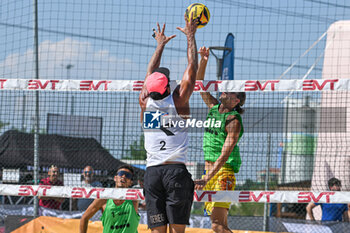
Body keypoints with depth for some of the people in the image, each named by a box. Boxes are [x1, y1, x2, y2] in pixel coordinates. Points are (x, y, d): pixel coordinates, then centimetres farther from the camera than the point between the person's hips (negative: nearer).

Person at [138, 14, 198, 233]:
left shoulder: (145, 102, 8)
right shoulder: (178, 101, 0)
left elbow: (150, 74, 25)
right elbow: (192, 68, 10)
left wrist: (160, 45, 39)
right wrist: (191, 37, 21)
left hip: (152, 172, 3)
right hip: (176, 170, -3)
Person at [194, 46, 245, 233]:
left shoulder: (233, 121, -13)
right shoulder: (214, 107, 10)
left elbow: (225, 154, -22)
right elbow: (199, 85, 16)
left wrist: (206, 179, -30)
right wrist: (203, 60, 1)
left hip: (224, 172, -8)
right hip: (209, 169, 8)